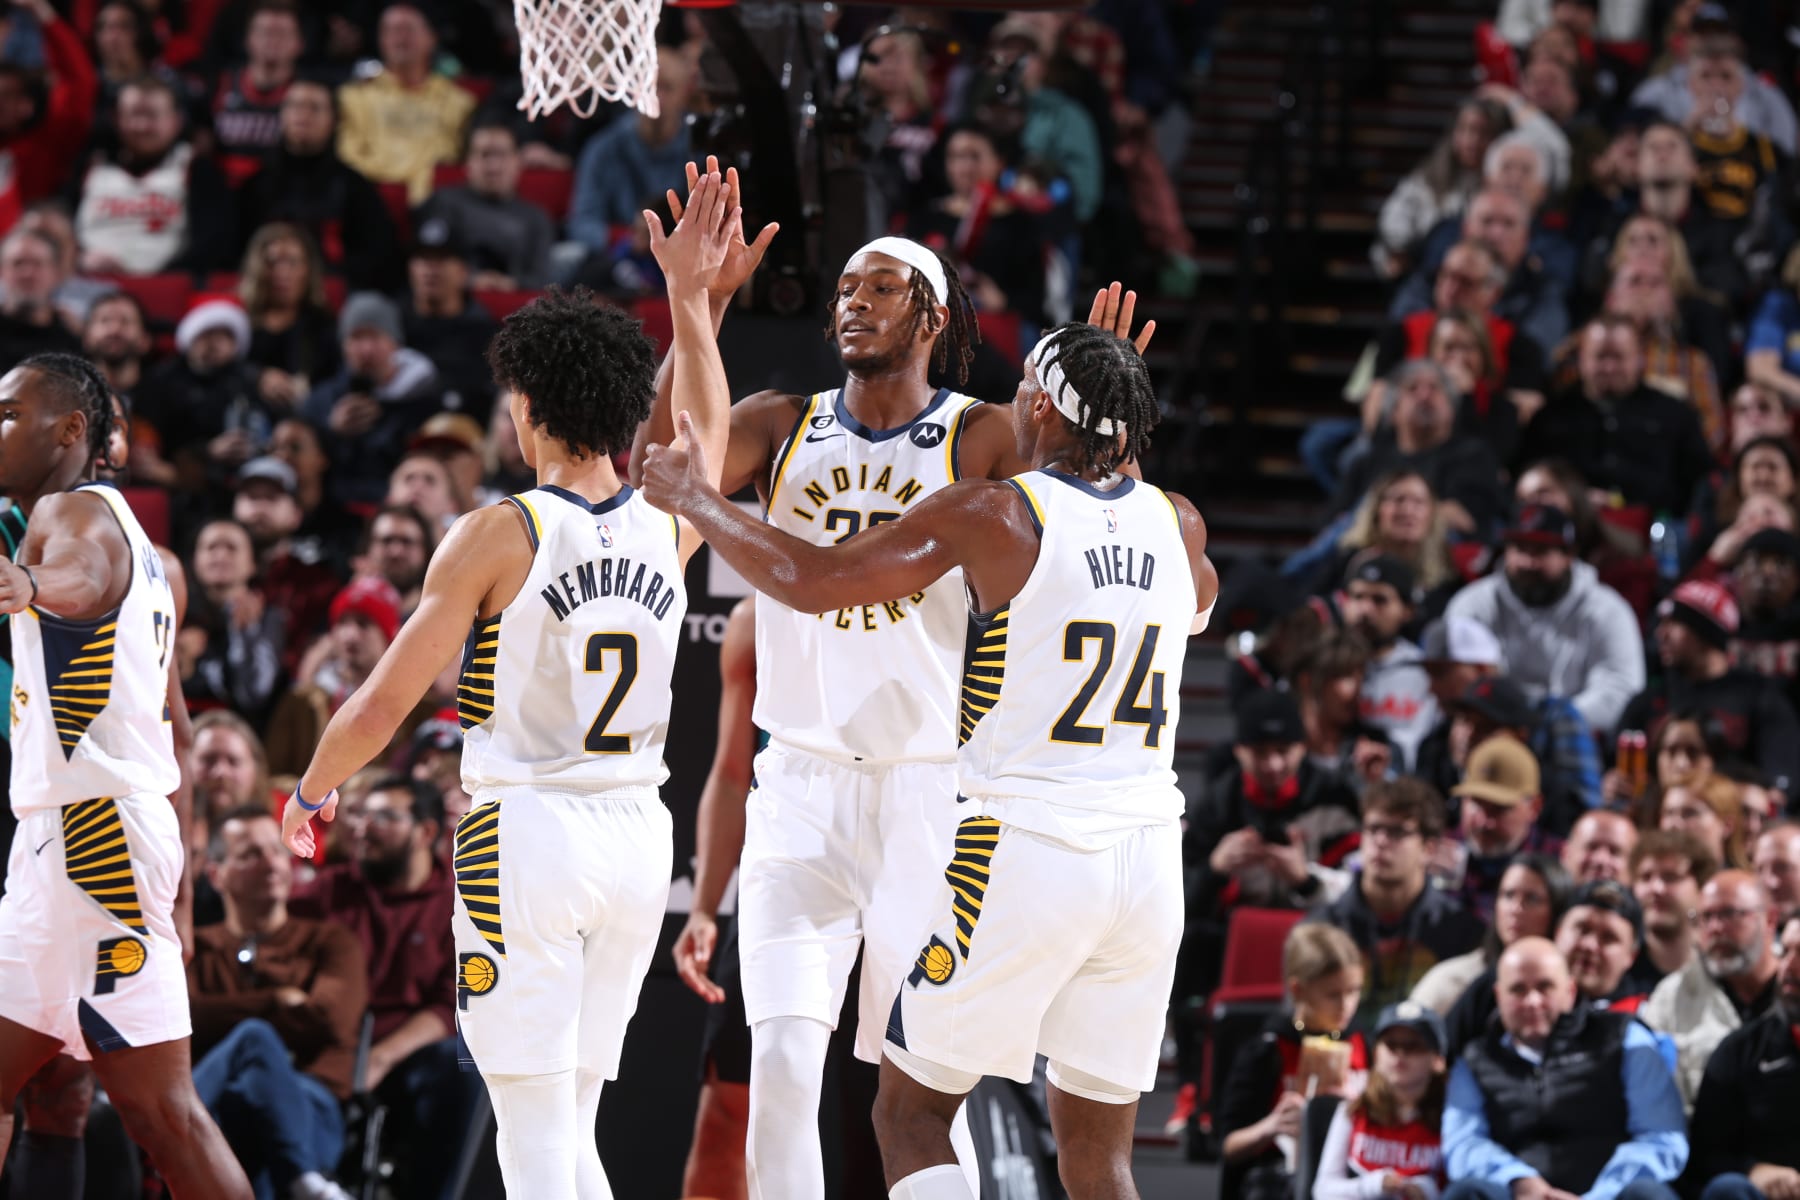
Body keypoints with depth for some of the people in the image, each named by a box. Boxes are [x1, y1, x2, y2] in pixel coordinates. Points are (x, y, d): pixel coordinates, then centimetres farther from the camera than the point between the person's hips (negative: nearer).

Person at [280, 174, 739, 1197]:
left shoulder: (498, 536, -9)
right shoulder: (669, 529, 4)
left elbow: (383, 707, -5)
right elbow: (706, 429, 30)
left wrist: (310, 793, 13)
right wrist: (690, 294, 35)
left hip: (527, 833, -5)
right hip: (639, 834, 6)